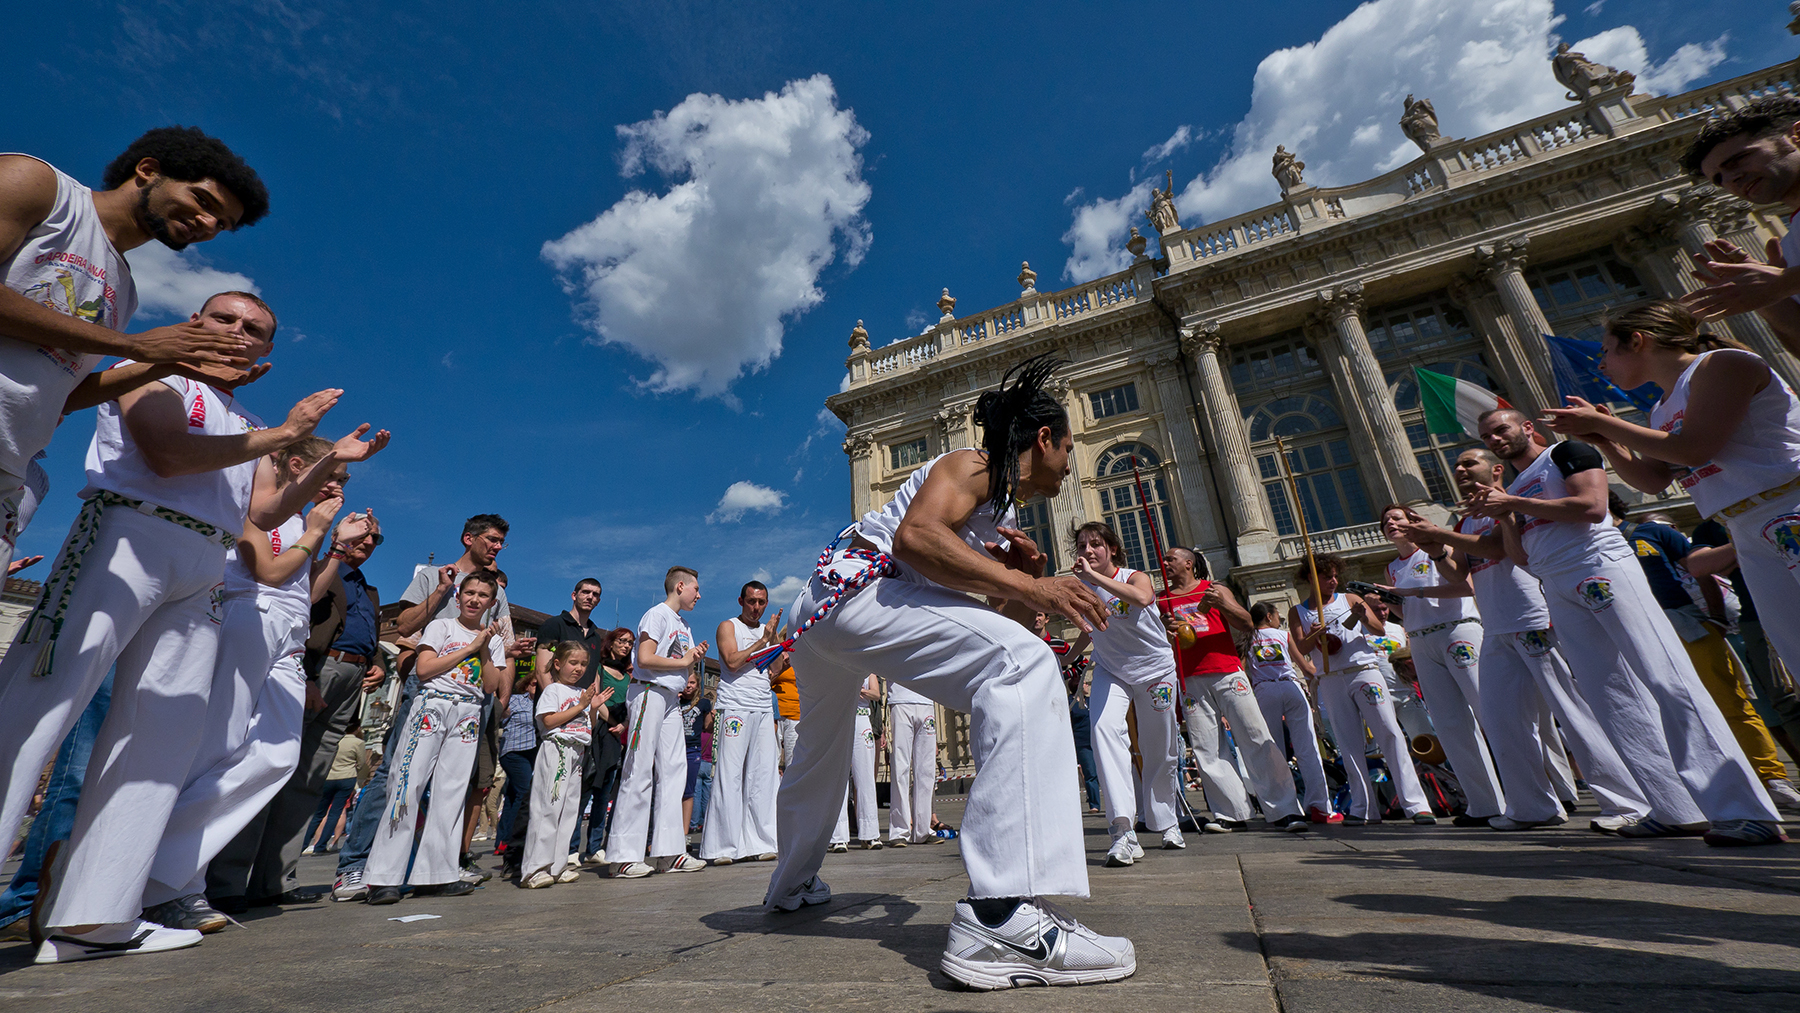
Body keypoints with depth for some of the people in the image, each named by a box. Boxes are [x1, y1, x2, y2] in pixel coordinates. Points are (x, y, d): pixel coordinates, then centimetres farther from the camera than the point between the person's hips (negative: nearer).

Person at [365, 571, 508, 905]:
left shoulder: (493, 640, 16)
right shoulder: (440, 626, 7)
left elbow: (491, 686, 7)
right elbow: (423, 668, -6)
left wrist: (485, 650, -2)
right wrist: (470, 647, -6)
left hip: (468, 716, 3)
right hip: (432, 705, -3)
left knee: (452, 791, 1)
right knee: (408, 783, -10)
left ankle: (436, 874, 5)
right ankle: (384, 877, -5)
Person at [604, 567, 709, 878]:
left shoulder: (684, 626, 22)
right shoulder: (657, 614, -5)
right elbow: (645, 658, -17)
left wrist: (695, 658, 4)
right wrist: (682, 662, -7)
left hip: (672, 700, 9)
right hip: (648, 693, -9)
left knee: (674, 769, 4)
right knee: (639, 771, -8)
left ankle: (670, 851, 7)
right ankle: (623, 856, -3)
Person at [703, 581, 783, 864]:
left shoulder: (769, 629, 19)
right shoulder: (728, 627, 4)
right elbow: (733, 662, -11)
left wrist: (777, 638, -2)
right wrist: (763, 641, -8)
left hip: (765, 709, 6)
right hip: (735, 708, -5)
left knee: (763, 775, 3)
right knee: (729, 775, -6)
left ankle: (756, 843, 9)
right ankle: (721, 847, 1)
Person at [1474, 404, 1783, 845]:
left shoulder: (1567, 452, 5)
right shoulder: (1512, 488, 24)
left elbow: (1591, 507, -11)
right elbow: (1523, 552, 20)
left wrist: (1515, 504, -8)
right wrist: (1494, 513, 7)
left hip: (1602, 569, -6)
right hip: (1559, 593, 6)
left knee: (1669, 681, -13)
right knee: (1612, 698, 1)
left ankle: (1748, 809, -13)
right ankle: (1676, 811, 5)